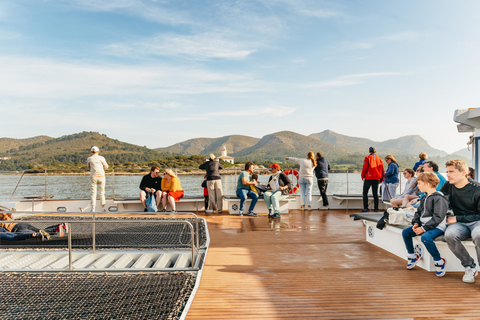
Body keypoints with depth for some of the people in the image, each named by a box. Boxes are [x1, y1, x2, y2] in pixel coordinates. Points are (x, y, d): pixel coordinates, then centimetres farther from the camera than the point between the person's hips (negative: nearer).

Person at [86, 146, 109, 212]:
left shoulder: (89, 159, 3)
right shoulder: (101, 158, -4)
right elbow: (106, 167, 8)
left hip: (93, 177, 1)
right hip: (101, 177, -1)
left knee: (93, 193, 4)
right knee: (102, 192, 11)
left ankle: (93, 209, -1)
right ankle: (103, 207, 9)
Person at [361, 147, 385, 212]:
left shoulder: (367, 158, -4)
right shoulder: (379, 159, 10)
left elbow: (364, 168, -8)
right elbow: (382, 170, 11)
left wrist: (363, 176, 3)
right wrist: (381, 179, 18)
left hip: (368, 178, -4)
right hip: (376, 179, 4)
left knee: (365, 193, 3)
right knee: (375, 194, 9)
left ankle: (366, 208, -4)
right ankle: (376, 208, 7)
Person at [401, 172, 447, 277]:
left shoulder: (439, 198, -16)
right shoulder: (425, 198, 14)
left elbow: (438, 217, -22)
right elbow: (419, 212, 19)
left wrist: (424, 228, -24)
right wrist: (416, 223, 0)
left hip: (437, 227, -9)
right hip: (424, 225, 9)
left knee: (425, 237, -35)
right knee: (405, 232, 3)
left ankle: (439, 261, -13)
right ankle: (412, 256, 18)